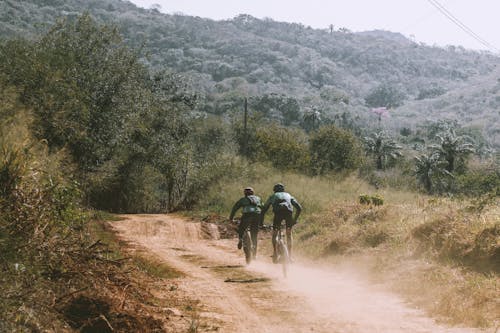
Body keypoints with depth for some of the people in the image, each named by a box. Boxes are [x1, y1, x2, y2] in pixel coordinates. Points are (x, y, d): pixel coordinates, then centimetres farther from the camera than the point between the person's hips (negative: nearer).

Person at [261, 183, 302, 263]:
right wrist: (295, 219, 33)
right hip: (288, 211, 1)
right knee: (289, 234, 20)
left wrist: (261, 223, 35)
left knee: (274, 234, 17)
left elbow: (263, 210, 30)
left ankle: (275, 254, 4)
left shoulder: (273, 196, 34)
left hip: (278, 212, -1)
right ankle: (290, 256, 15)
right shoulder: (288, 195, 36)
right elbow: (299, 208, 25)